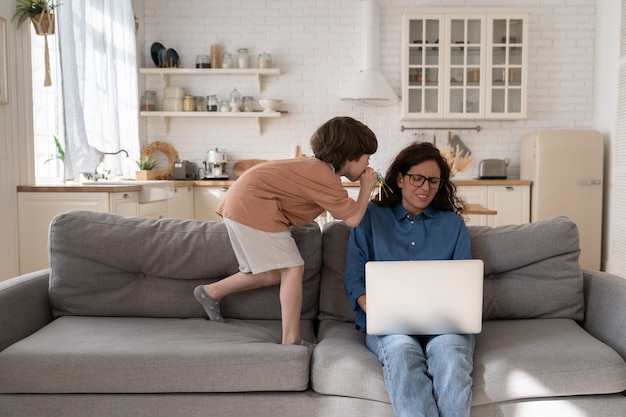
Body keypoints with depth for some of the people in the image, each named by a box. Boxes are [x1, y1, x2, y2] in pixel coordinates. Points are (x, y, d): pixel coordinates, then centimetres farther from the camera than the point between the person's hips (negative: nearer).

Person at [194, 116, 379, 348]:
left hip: (241, 203, 10)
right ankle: (291, 341, -5)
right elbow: (353, 219, -15)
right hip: (254, 206, -10)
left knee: (274, 274, 14)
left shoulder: (318, 166, 14)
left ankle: (211, 292, 28)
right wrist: (367, 188, -2)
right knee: (292, 269, -9)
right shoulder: (326, 177, -15)